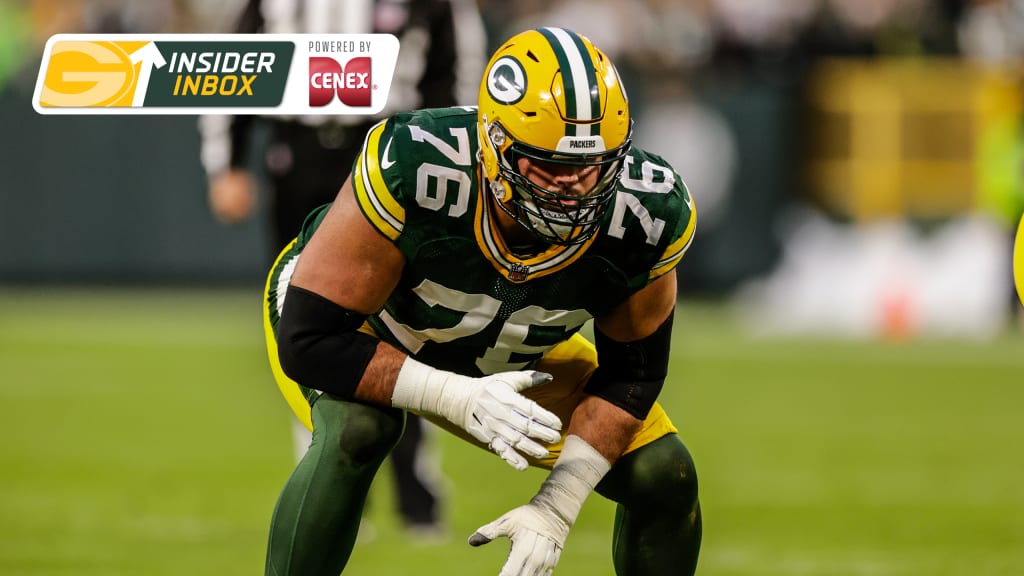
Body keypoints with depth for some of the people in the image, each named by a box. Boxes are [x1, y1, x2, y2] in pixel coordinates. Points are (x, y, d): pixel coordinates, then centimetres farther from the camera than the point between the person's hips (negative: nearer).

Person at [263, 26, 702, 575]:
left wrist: (558, 505, -23)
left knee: (663, 476, -5)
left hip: (515, 359, 4)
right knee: (356, 429, -36)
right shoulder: (414, 173, -41)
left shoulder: (645, 218, -29)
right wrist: (456, 398, -44)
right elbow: (308, 341, -35)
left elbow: (630, 372, -12)